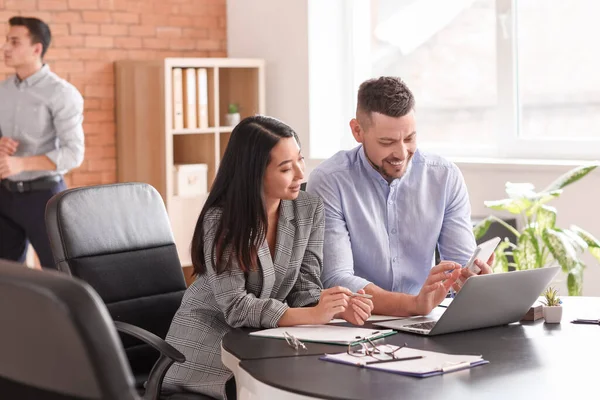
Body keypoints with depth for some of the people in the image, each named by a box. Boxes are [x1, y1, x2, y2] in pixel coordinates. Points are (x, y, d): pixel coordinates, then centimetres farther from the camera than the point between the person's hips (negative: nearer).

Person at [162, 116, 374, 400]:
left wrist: (336, 308, -28)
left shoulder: (310, 209, -5)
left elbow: (305, 288, -5)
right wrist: (312, 315, -34)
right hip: (209, 341, -5)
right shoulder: (220, 219, -19)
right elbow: (235, 306, -25)